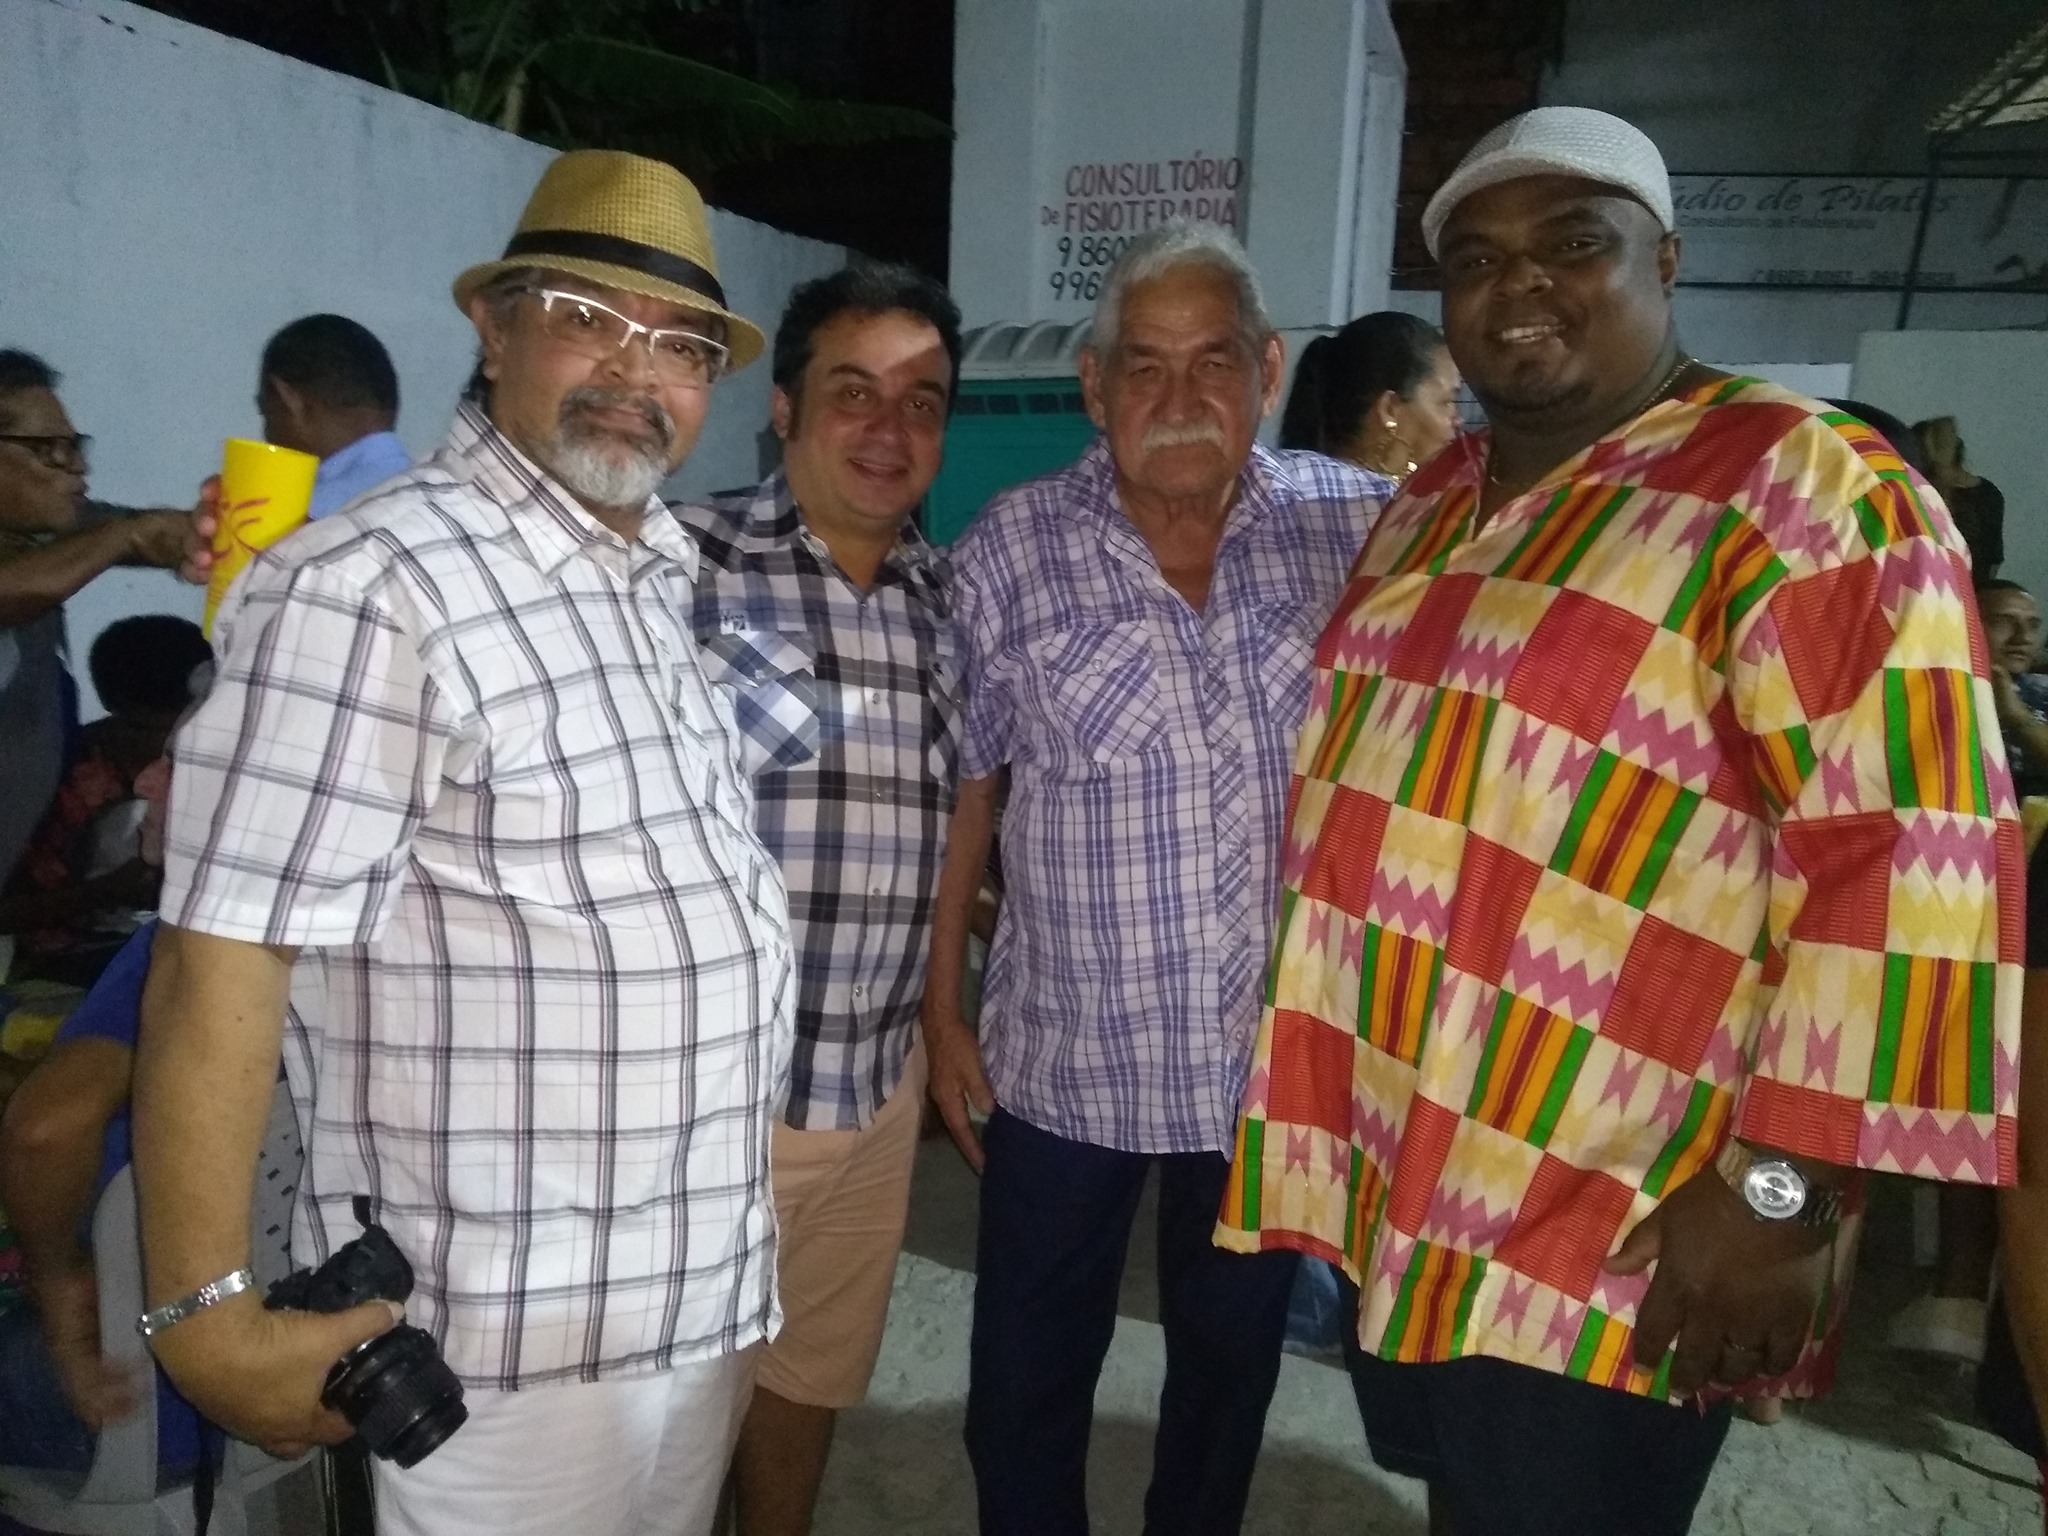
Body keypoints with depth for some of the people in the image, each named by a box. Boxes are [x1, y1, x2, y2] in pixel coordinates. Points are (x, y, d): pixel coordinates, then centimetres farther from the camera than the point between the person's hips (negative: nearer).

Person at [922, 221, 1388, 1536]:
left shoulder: (1359, 527, -8)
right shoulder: (1008, 551, -8)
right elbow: (964, 787, -1)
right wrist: (943, 1011, 2)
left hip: (1281, 1056, 1)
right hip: (1063, 1060, 0)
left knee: (1232, 1364, 23)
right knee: (1026, 1381, 16)